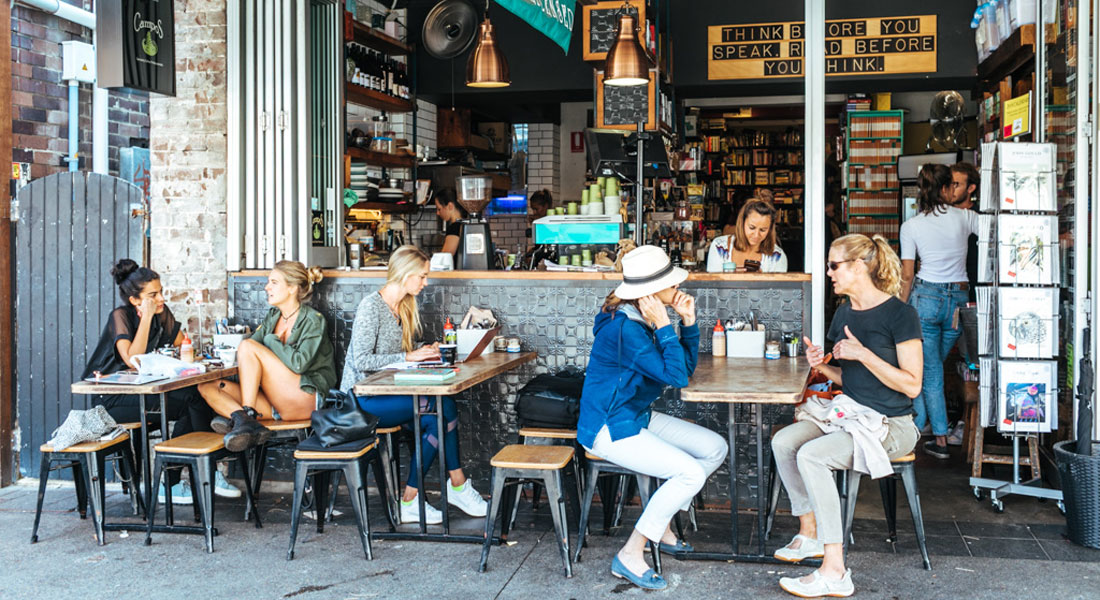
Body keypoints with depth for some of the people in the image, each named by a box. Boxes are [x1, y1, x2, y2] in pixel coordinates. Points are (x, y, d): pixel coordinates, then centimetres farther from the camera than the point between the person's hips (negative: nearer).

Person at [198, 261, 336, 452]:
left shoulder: (313, 320, -5)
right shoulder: (273, 316, 18)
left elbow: (299, 364, -19)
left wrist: (271, 341, -6)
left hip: (306, 399, -8)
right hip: (276, 400, 8)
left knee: (249, 346, -20)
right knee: (207, 386, -8)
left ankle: (246, 416, -22)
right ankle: (247, 423, -36)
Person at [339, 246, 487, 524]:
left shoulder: (404, 308, 14)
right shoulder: (371, 306, -13)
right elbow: (361, 361, -20)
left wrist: (423, 353, 1)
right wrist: (409, 357, -21)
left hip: (387, 394, 8)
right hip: (362, 399, -8)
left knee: (438, 420, -18)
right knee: (444, 407, -23)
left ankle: (410, 501, -12)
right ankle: (458, 486, -12)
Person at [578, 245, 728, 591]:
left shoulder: (644, 320, 4)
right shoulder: (624, 328, -26)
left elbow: (686, 368, 9)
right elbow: (677, 376, -26)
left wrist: (688, 322, -2)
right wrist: (664, 326, -24)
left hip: (638, 417, 10)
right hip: (609, 429, -10)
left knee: (715, 448, 6)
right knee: (690, 473, -22)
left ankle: (661, 525, 17)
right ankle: (630, 556, -10)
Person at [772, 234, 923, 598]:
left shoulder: (900, 314, -12)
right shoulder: (845, 313, 11)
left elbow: (911, 385, -16)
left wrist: (863, 354, -22)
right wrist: (823, 366, -2)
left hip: (891, 427, -8)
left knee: (811, 455, -28)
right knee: (783, 441, -13)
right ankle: (810, 535, 2)